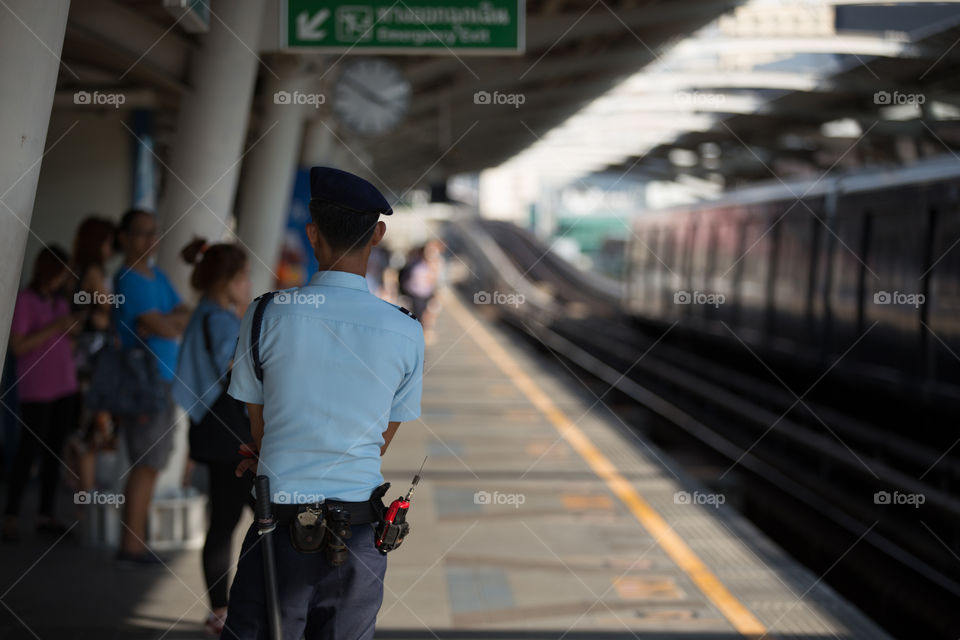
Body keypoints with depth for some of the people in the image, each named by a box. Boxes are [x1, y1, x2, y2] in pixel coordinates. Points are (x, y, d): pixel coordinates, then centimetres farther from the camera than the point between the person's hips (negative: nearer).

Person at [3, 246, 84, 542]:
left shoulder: (60, 301, 10)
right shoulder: (24, 301, -10)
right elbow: (18, 346, -17)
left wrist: (77, 325, -5)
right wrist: (57, 326, -20)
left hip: (64, 385, 6)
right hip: (36, 388, -6)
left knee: (55, 450, 5)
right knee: (29, 450, -7)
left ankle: (46, 516, 9)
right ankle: (10, 517, -1)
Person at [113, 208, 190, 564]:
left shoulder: (158, 276, 16)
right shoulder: (128, 280, -12)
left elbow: (187, 316, 10)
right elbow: (165, 329, -18)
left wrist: (169, 320, -9)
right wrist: (177, 320, 3)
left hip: (163, 379, 9)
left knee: (153, 461, 11)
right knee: (146, 463, -9)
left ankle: (138, 538, 16)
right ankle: (130, 544, -6)